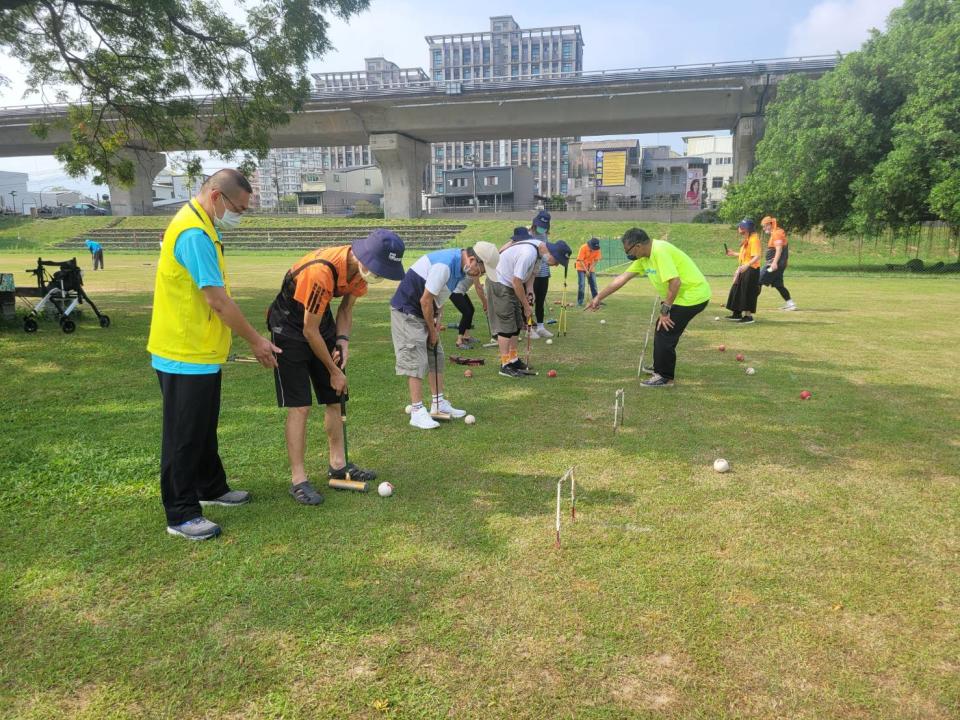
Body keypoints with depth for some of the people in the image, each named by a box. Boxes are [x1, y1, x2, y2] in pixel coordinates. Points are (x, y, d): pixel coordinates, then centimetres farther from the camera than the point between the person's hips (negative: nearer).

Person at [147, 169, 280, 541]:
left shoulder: (200, 227, 11)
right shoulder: (194, 234, -22)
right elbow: (219, 302, -23)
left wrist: (251, 338, 16)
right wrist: (255, 340, -12)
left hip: (201, 353, 10)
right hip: (185, 356, -10)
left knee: (204, 430, 22)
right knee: (184, 437, 1)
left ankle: (211, 488, 37)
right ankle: (181, 515, 13)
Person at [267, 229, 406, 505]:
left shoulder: (361, 268, -12)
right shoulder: (320, 271, -35)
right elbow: (310, 331, -26)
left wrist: (343, 340, -12)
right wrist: (334, 371, -16)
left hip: (322, 319, 8)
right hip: (290, 325, -7)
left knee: (334, 400, 10)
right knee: (299, 406, -10)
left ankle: (338, 464, 23)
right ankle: (298, 479, -3)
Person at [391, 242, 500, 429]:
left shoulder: (459, 266, 2)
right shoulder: (444, 265, -28)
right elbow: (425, 300, -24)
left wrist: (437, 319, 2)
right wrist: (432, 330, -12)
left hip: (424, 312, 10)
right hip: (407, 311, -10)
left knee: (436, 356, 12)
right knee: (415, 361, -10)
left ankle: (438, 403, 21)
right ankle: (417, 412, -5)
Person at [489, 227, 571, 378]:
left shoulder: (539, 248, -3)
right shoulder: (528, 253, -31)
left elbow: (531, 272, 11)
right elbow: (517, 282, -27)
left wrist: (529, 290, -6)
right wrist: (526, 306, -16)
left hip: (510, 284, 10)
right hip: (499, 283, -9)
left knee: (516, 324, 12)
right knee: (506, 325, -8)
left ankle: (513, 360, 21)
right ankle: (505, 365, -3)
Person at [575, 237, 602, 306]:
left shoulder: (597, 249, -13)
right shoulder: (583, 247, -24)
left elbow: (596, 260, -6)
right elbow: (580, 260, -22)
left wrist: (590, 269, -17)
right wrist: (586, 271, -26)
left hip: (591, 268, 4)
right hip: (581, 268, -4)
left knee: (594, 284, 5)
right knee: (581, 285, -11)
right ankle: (579, 302, -8)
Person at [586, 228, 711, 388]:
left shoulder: (660, 251, -25)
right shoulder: (644, 257, 5)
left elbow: (675, 282, -31)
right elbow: (622, 278, 9)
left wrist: (665, 310, -21)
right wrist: (598, 297, 9)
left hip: (693, 295, -10)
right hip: (682, 295, 10)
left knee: (665, 333, -7)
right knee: (661, 327, 22)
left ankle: (665, 377, 7)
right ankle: (660, 367, 38)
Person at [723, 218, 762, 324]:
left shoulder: (754, 239, -17)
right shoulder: (746, 239, 13)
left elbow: (757, 257, -26)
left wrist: (747, 265, -40)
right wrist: (734, 253, 21)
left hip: (751, 270, -10)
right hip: (743, 269, 10)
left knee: (747, 293, -5)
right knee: (737, 291, 15)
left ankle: (748, 316, 3)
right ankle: (737, 314, 26)